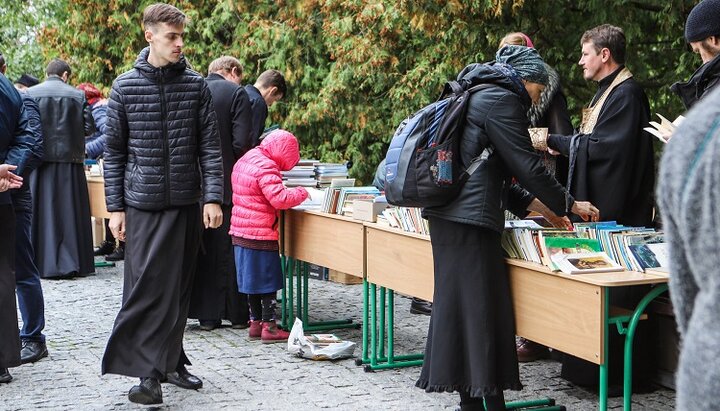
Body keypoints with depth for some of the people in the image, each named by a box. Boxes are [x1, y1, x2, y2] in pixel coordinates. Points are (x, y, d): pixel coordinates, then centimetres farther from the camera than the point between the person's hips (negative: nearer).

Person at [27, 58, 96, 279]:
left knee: (40, 211, 6)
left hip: (39, 160, 0)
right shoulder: (77, 96, 0)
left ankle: (41, 263, 6)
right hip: (69, 160, 0)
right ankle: (70, 262, 6)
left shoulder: (30, 94, 0)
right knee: (68, 211, 5)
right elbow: (89, 127, 0)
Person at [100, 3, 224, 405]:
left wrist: (213, 198, -7)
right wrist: (116, 207, 0)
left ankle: (171, 361, 21)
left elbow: (210, 146, 2)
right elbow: (115, 152, 3)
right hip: (144, 204, -2)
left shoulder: (196, 85, 3)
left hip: (187, 203, 2)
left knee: (180, 288, 9)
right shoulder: (125, 87, 0)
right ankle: (149, 372, -2)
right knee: (147, 287, -6)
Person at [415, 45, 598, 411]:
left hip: (448, 214, 10)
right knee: (482, 305, -8)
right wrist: (569, 205, 1)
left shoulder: (480, 96, 25)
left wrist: (539, 206, 22)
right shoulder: (503, 100, -7)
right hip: (470, 219, -10)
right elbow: (526, 166, -10)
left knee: (460, 304, 10)